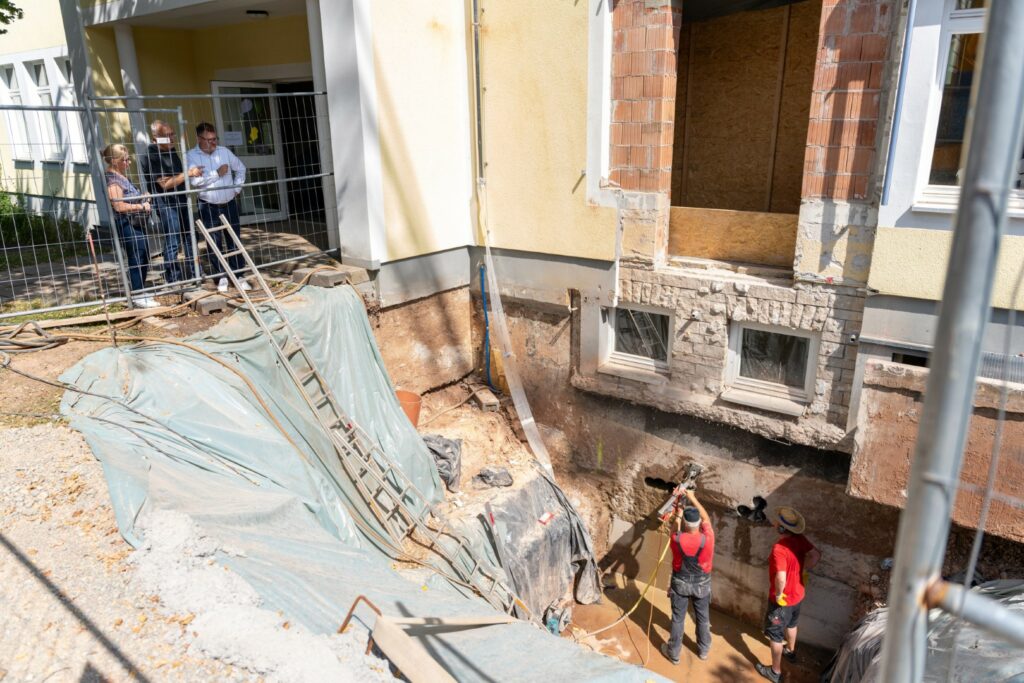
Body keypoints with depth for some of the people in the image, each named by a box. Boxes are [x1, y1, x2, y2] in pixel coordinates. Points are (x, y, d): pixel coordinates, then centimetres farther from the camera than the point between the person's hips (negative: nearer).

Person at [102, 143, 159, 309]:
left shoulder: (122, 176, 15)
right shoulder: (112, 180, -15)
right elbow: (119, 206, -23)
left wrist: (143, 198, 10)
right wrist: (142, 206, -14)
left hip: (136, 224, 10)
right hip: (127, 225, -10)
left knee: (144, 259, 14)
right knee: (136, 260, -7)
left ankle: (140, 293, 24)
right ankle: (138, 297, -1)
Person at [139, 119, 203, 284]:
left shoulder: (171, 150, 9)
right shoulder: (150, 157, -16)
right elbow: (165, 183, -20)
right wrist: (188, 174, -22)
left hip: (181, 200, 8)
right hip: (166, 204, -8)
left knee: (189, 237, 13)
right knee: (172, 242, -4)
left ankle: (193, 272, 24)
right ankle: (173, 278, 5)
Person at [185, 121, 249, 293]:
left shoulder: (224, 151, 4)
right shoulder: (191, 156, -7)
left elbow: (240, 169, 17)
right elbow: (195, 180, -21)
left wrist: (237, 189, 7)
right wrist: (217, 173, -17)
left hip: (229, 204, 3)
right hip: (208, 207, -3)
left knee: (234, 240, 6)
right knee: (215, 243, 1)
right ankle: (221, 277, 11)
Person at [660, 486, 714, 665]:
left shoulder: (677, 539, -27)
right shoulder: (708, 538, -27)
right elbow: (706, 518, -7)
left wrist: (677, 518, 12)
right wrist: (693, 498, 1)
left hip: (680, 583, -1)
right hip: (702, 584, 1)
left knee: (678, 618, 15)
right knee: (702, 618, 22)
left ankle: (674, 653, 31)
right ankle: (703, 650, 42)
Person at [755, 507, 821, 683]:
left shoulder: (779, 548, -35)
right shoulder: (800, 539, -12)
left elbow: (781, 578, -42)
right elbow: (816, 556, -5)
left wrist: (778, 595, -24)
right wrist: (802, 571, 3)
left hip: (783, 599, -8)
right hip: (797, 594, 8)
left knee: (775, 635, 13)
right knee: (791, 624, 33)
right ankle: (790, 651, 58)